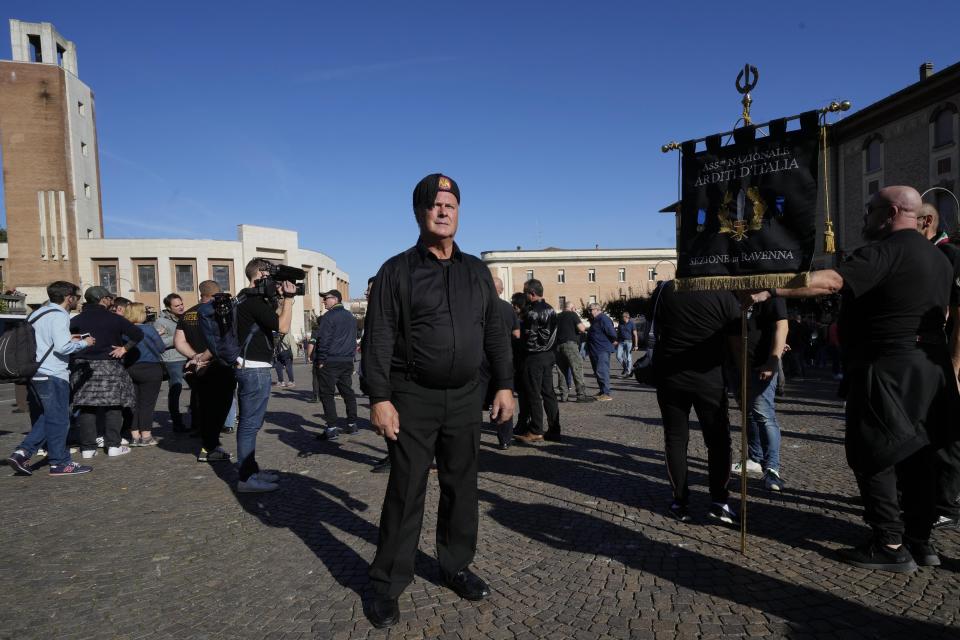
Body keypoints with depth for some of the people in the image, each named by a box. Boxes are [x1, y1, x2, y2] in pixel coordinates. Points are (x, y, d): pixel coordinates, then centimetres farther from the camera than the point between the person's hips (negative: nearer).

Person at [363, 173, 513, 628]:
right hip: (413, 398, -4)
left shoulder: (476, 272, 10)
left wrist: (504, 386, 6)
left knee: (461, 487, 13)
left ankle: (456, 567, 31)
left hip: (465, 397, 4)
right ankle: (387, 585, 18)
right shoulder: (397, 271, -3)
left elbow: (495, 334, 11)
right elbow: (378, 339, -8)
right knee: (405, 492, 3)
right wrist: (379, 398, -15)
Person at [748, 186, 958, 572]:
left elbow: (831, 282, -30)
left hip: (887, 369, -10)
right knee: (915, 454, 14)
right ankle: (920, 541, 21)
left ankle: (890, 546, 4)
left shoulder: (886, 251, -15)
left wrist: (771, 290, -35)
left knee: (873, 457, -2)